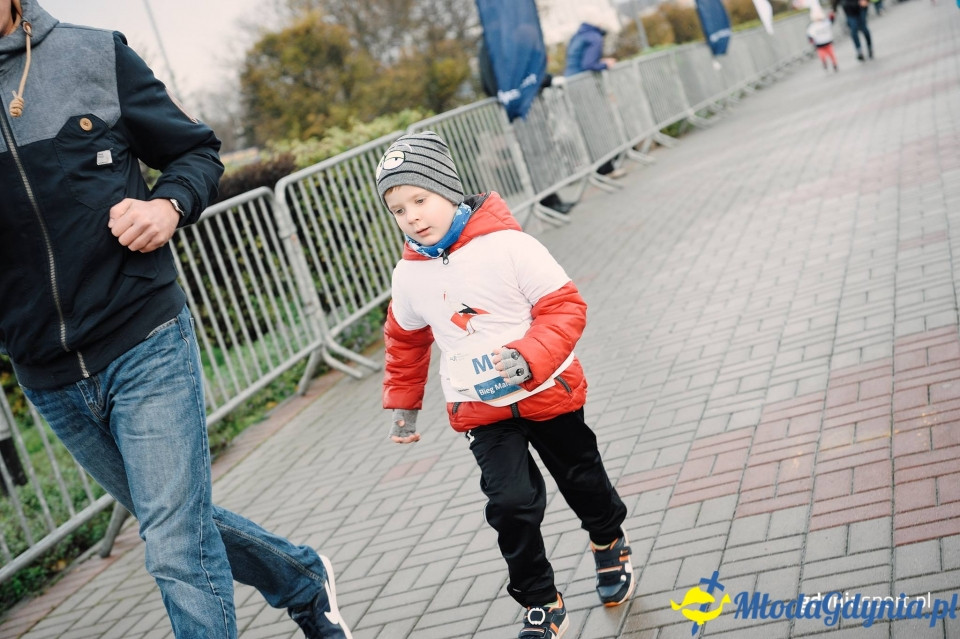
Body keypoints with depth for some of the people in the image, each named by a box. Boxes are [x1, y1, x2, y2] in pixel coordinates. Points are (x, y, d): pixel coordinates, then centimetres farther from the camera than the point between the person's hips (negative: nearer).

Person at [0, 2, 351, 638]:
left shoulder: (95, 55, -2)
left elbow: (197, 151, 7)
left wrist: (170, 205, -14)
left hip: (145, 346, -3)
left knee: (179, 553, -5)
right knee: (178, 524, 20)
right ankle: (306, 583, 44)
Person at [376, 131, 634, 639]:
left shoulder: (507, 246, -20)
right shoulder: (409, 274, -4)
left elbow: (565, 307, -20)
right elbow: (405, 341, 14)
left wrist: (528, 356, -34)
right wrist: (402, 404, 16)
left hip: (547, 390, -2)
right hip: (481, 411, 2)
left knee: (581, 479, 18)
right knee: (511, 502, -15)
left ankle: (610, 543, 51)